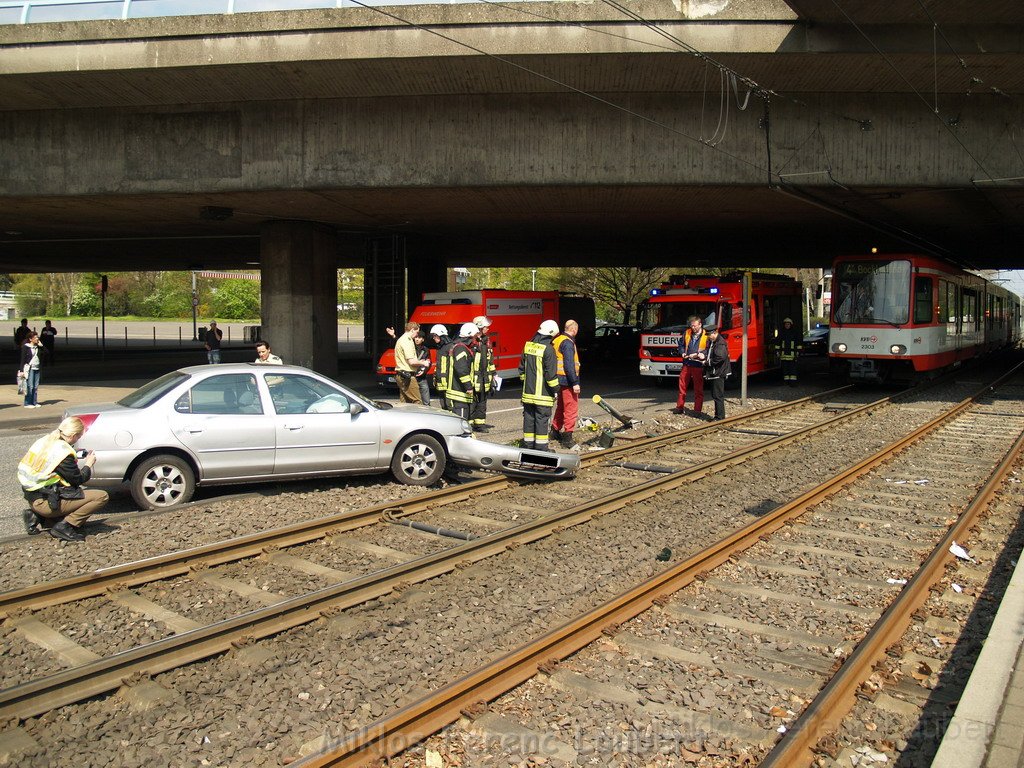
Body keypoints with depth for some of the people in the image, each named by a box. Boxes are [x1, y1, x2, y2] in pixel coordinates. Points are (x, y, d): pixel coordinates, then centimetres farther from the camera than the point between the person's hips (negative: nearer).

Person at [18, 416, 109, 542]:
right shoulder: (63, 452, -20)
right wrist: (89, 464, 5)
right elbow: (79, 480, -11)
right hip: (46, 502, -10)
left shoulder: (44, 441, 5)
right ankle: (65, 527, -11)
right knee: (102, 496, -13)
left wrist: (73, 460, 14)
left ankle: (37, 517, 15)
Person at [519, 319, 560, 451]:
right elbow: (551, 373, -16)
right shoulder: (548, 349, -16)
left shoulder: (528, 345, 7)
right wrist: (555, 389, -6)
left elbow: (522, 367, 16)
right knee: (542, 419, -1)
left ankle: (527, 444, 20)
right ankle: (541, 447, 3)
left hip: (528, 391, 7)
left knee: (529, 417, 13)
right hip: (542, 393, -7)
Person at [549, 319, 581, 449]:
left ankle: (555, 431, 33)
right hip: (567, 380, -10)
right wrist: (575, 383, -23)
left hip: (559, 380, 10)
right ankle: (567, 438, -6)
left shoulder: (557, 340, 13)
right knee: (571, 409, -5)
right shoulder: (568, 343, -16)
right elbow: (569, 364, -23)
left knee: (561, 406, 22)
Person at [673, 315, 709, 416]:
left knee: (698, 389, 2)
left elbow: (709, 349, -9)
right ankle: (680, 407, 19)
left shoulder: (706, 336, -6)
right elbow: (681, 344, 19)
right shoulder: (687, 333, 9)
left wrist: (698, 354, -18)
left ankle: (697, 410, 9)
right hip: (686, 364, 5)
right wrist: (682, 353, 2)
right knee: (682, 385, 9)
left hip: (698, 365, -5)